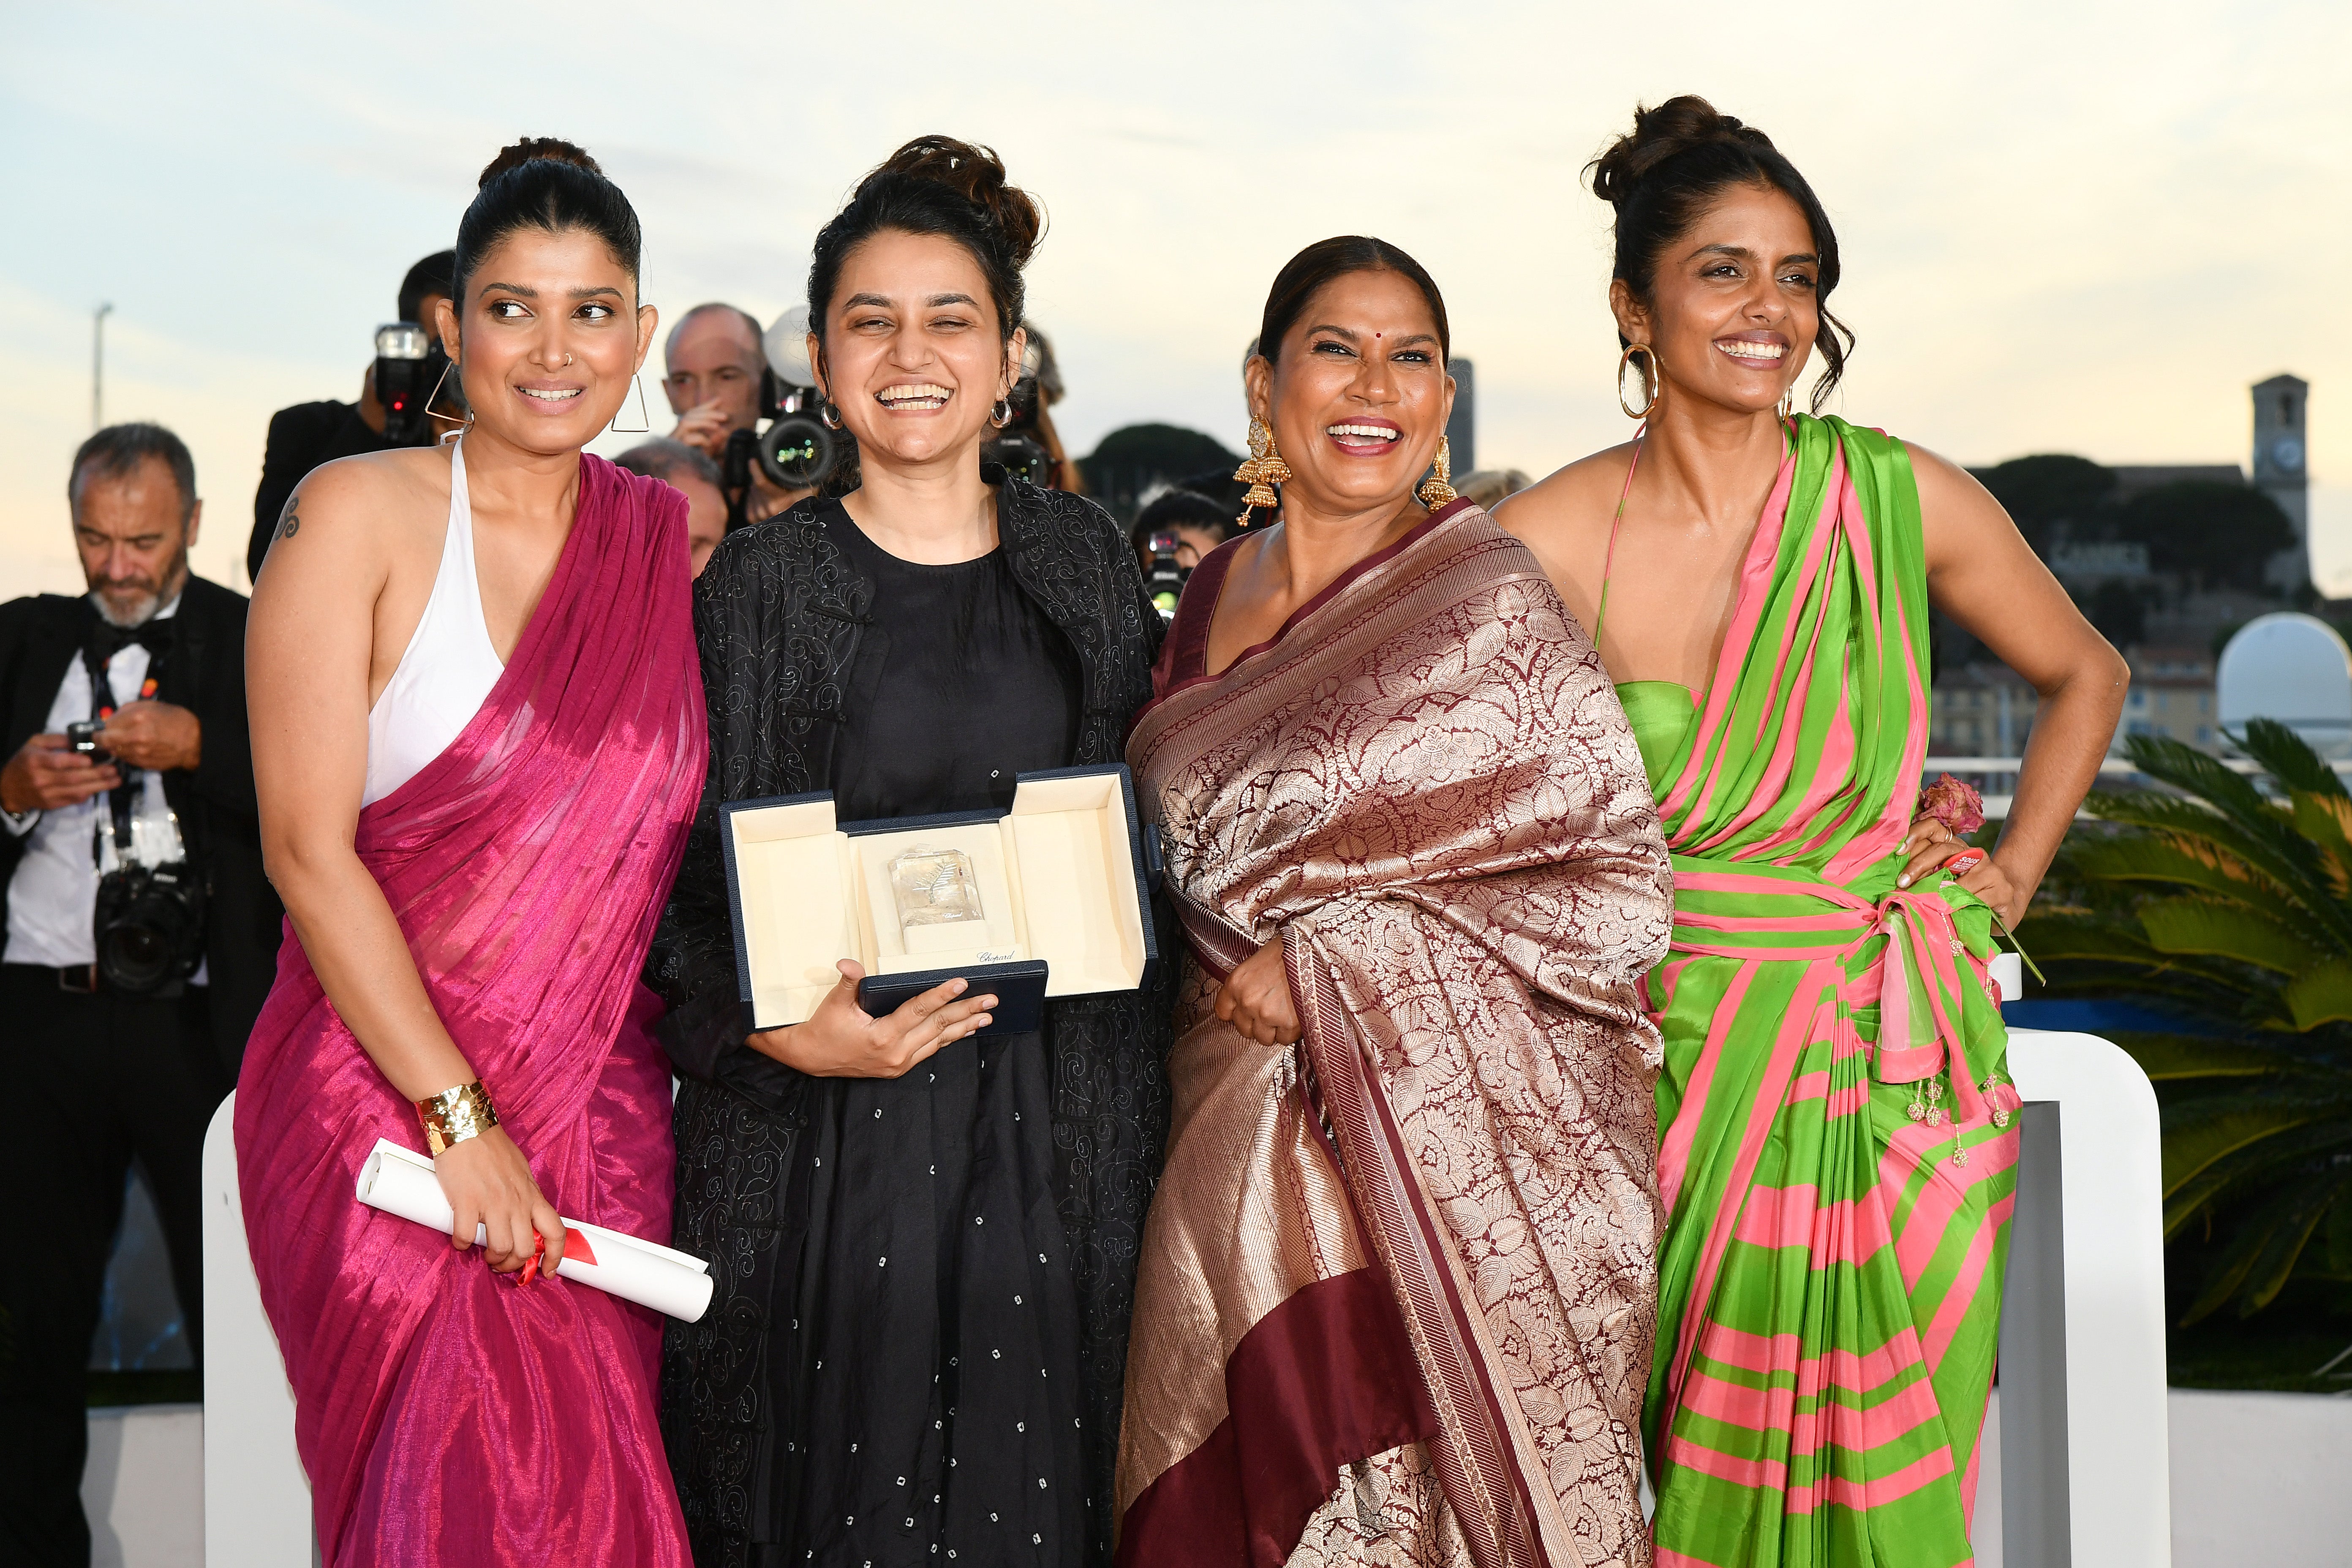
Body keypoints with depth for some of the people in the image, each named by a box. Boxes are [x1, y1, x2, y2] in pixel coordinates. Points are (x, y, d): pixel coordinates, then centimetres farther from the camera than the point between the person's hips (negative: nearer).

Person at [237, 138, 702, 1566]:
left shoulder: (672, 539, 8)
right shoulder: (359, 514, -5)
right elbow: (309, 848, -10)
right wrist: (461, 1118, -14)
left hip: (603, 1114, 4)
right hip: (384, 1110, -4)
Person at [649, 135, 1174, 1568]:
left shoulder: (1086, 560, 8)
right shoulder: (762, 580, 1)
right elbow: (687, 872, -1)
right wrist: (777, 1029, -17)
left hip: (1054, 1136, 2)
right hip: (826, 1132, -2)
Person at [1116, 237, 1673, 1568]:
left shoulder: (1492, 602, -7)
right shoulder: (1215, 593, 11)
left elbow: (1626, 890, -11)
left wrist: (1337, 962, -15)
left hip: (1450, 1150, -5)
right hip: (1235, 1152, 5)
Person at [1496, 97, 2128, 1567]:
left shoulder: (1903, 499, -2)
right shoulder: (1555, 537, -5)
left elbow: (2085, 676, 15)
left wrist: (2012, 874, 8)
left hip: (1893, 1059, 1)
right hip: (1664, 1052, 0)